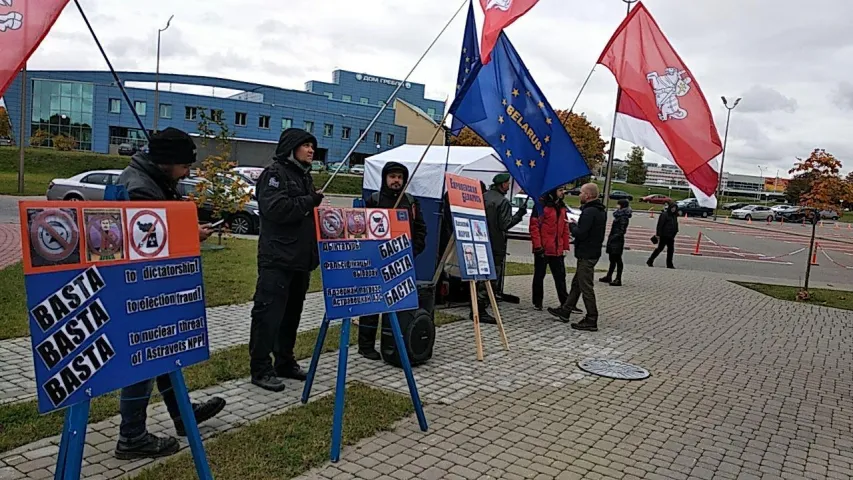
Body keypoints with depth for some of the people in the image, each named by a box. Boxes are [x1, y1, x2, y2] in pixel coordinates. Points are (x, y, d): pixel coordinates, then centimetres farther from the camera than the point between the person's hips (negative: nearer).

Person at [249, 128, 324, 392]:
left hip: (300, 258, 9)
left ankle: (285, 362, 25)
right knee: (269, 313, -6)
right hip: (277, 259, -9)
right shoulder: (274, 173, -8)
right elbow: (275, 208, -23)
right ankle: (260, 369, 1)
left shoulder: (304, 175, 19)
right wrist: (310, 201, -14)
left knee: (292, 312, 15)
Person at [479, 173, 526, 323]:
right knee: (491, 278, -1)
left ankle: (476, 309, 25)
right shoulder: (503, 202, -14)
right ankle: (480, 310, 0)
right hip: (496, 246, -8)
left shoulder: (484, 197, 7)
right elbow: (505, 225, -17)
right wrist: (519, 214, -11)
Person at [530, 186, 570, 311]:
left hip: (557, 250, 6)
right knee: (539, 276, 6)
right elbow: (534, 226, -13)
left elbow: (565, 229, 16)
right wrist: (537, 246, -17)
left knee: (560, 277, 11)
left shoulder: (562, 208, 13)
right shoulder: (542, 205, -9)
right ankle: (537, 302, 16)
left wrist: (565, 247, 10)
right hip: (543, 249, -6)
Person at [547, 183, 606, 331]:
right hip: (592, 252, 11)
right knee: (576, 284, 19)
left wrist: (572, 225, -6)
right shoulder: (600, 211, 13)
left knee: (586, 287, -5)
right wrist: (575, 226, 12)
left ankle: (591, 321, 0)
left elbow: (580, 233, -24)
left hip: (586, 255, -11)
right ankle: (565, 311, 30)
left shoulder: (589, 212, -20)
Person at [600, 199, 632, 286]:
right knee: (612, 259, 16)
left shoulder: (624, 217, -13)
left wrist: (614, 237, -20)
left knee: (617, 259, -4)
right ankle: (608, 277, 26)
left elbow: (622, 231, -19)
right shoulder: (618, 215, 14)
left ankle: (618, 279, 0)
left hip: (617, 241, -9)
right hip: (613, 240, 9)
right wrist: (610, 237, 14)